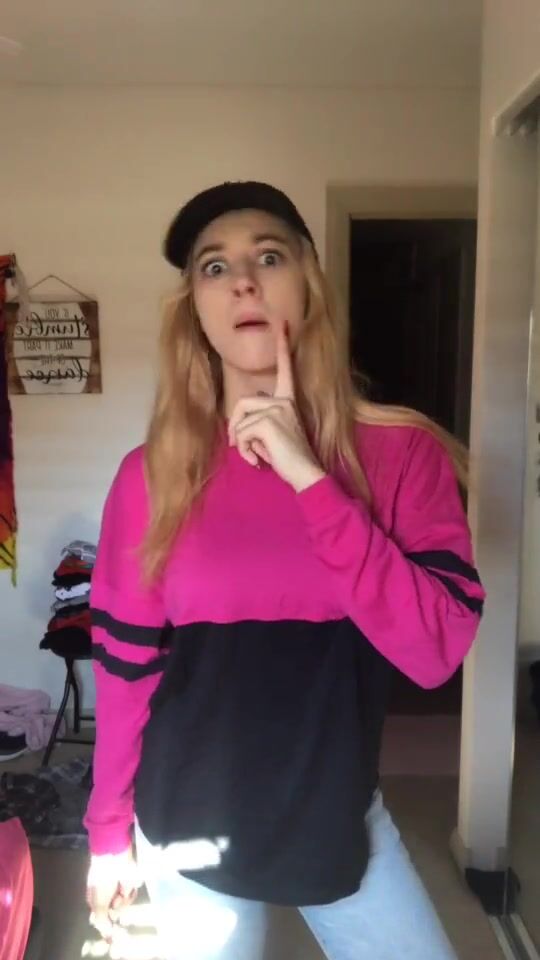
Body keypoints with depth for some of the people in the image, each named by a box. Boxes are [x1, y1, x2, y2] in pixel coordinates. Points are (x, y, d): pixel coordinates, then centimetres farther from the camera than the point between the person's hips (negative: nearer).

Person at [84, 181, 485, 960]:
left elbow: (437, 650, -21)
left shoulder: (403, 452, -11)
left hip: (342, 821, 1)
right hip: (193, 833, 0)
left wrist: (311, 480, -27)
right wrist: (109, 832, 5)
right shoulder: (152, 474, -10)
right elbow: (127, 667, -3)